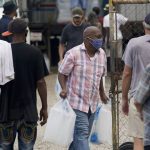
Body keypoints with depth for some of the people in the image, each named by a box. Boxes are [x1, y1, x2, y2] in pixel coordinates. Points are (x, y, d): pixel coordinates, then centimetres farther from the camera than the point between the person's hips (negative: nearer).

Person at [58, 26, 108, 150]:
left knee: (84, 134, 12)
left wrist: (102, 93, 22)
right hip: (76, 102, -6)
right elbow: (62, 73, -6)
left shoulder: (102, 54, 7)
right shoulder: (73, 54, -12)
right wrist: (64, 89, -21)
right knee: (82, 133, -14)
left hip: (92, 103, 7)